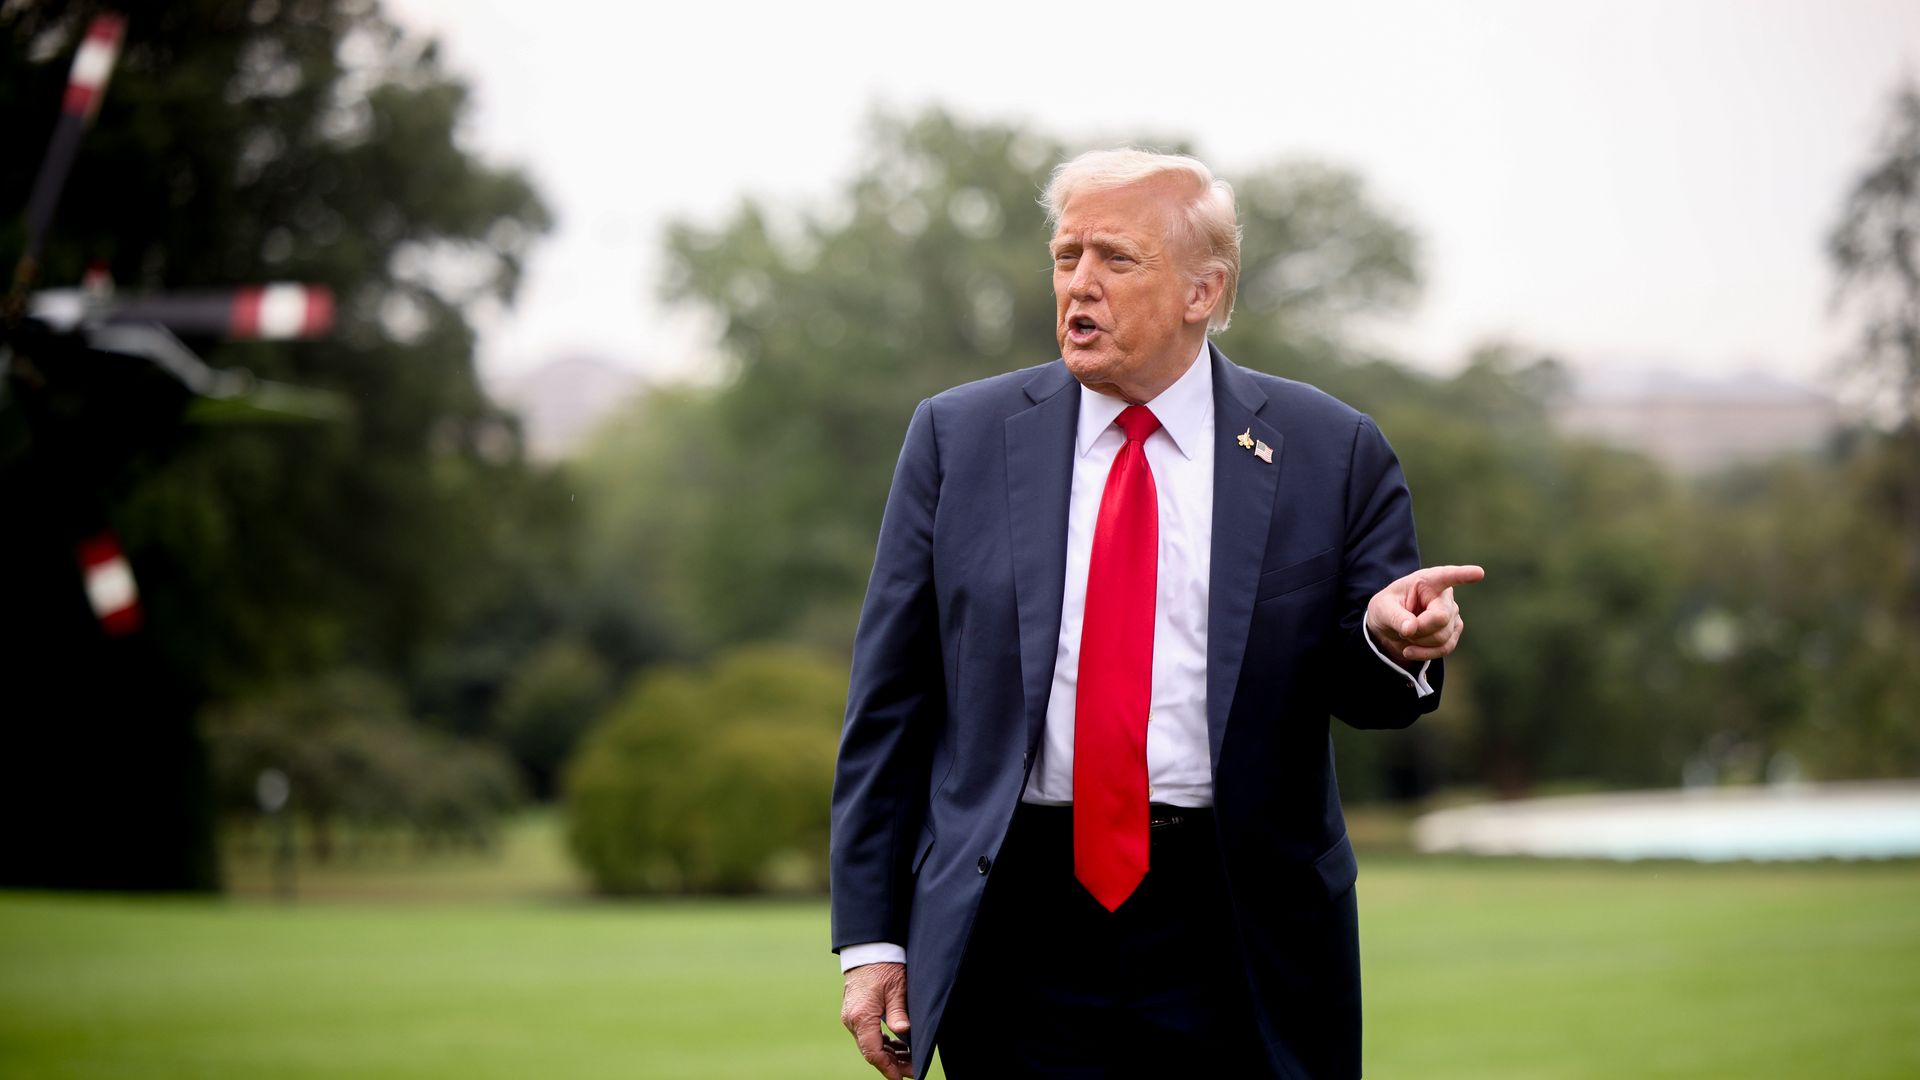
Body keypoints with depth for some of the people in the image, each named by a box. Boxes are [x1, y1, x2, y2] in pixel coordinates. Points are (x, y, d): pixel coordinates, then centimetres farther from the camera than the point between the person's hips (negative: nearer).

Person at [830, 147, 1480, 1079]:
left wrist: (1391, 642, -18)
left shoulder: (1326, 452, 3)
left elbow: (1361, 691, 7)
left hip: (1234, 949, 0)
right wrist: (871, 934, 1)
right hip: (1014, 945, 1)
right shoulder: (958, 436, 5)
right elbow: (890, 699, 5)